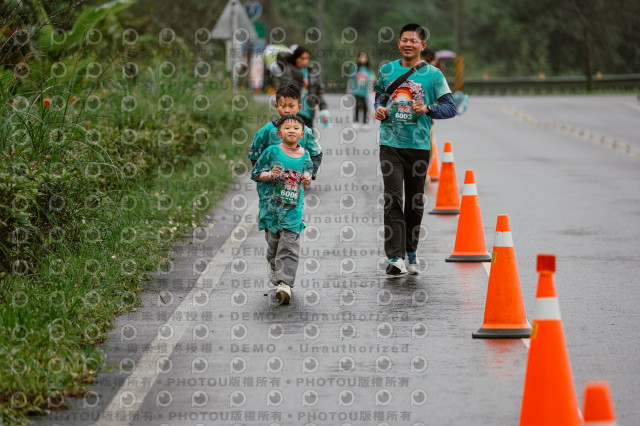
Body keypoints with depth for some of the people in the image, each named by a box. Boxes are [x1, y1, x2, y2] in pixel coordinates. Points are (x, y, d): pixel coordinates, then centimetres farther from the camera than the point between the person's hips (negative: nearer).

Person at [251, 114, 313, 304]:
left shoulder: (305, 156, 4)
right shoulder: (272, 152, -4)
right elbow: (255, 173, 1)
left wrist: (307, 179, -2)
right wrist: (270, 175, -17)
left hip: (293, 209, 1)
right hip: (272, 206, -1)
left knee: (289, 246, -8)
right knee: (273, 242, 9)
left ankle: (284, 283, -10)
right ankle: (273, 264, 41)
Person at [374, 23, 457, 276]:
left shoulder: (433, 74, 1)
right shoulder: (387, 70, 7)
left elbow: (451, 107, -1)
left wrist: (428, 109, -17)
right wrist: (379, 108, 2)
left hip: (419, 145, 0)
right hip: (390, 143, 0)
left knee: (415, 203, 9)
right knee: (393, 200, -10)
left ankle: (411, 252, 25)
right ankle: (395, 257, -14)